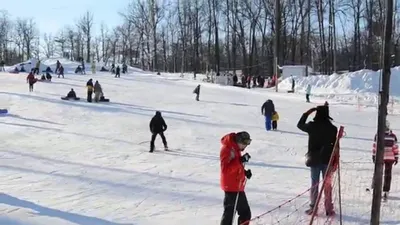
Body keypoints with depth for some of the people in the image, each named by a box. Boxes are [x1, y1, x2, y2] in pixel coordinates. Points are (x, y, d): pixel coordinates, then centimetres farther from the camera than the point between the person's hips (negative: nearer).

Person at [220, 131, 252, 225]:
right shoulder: (227, 149, -18)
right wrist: (240, 161, -32)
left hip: (239, 187, 10)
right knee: (229, 213, -5)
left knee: (246, 213, 16)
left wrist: (245, 172, 7)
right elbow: (225, 169, -27)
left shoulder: (236, 148, 11)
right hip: (231, 187, -10)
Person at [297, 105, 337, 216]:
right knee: (327, 184, 9)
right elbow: (335, 145, -4)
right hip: (327, 160, 0)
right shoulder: (332, 128, -7)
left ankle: (313, 208, 11)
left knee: (314, 184, 9)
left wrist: (307, 113, 14)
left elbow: (300, 124, 12)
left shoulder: (312, 126, -8)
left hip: (314, 159, 0)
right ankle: (329, 209, 12)